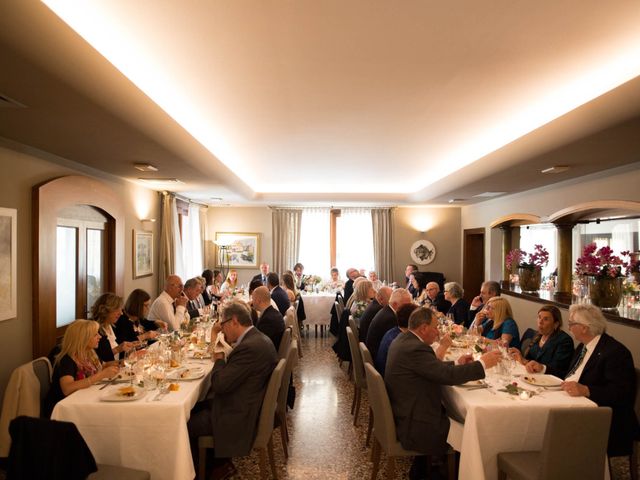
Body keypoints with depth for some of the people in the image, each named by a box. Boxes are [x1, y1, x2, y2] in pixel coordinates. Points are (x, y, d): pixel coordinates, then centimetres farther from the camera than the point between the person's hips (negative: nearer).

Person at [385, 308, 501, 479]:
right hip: (412, 426, -9)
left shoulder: (403, 339, 4)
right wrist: (482, 363, -17)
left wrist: (457, 364, 5)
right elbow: (448, 375, -28)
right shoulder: (416, 348, -27)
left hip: (401, 412, 9)